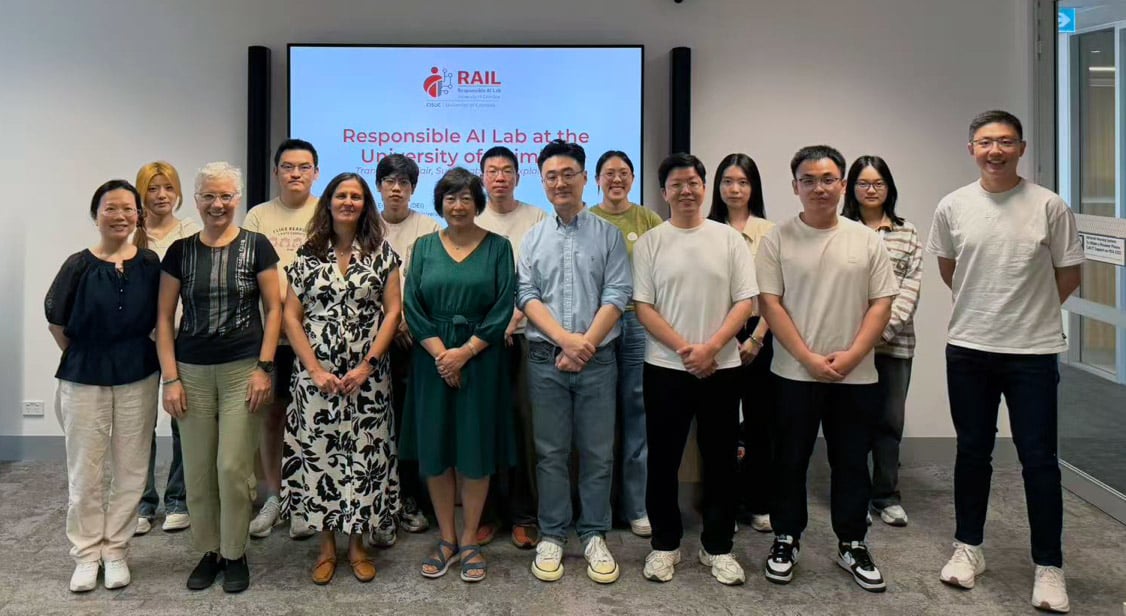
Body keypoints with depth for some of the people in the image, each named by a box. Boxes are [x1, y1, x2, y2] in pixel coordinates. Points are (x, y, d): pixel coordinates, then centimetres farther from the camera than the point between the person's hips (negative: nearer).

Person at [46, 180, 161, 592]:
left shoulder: (150, 263, -2)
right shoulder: (79, 265, -6)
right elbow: (55, 321, 2)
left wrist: (132, 353, 4)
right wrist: (82, 358, 5)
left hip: (138, 379, 1)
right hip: (83, 381, -1)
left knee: (130, 472, 7)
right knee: (85, 473, 7)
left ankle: (115, 550, 22)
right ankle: (86, 554, 22)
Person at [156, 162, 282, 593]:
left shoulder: (256, 246, 0)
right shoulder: (180, 251, 5)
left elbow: (273, 310, 0)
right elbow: (164, 318, 6)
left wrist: (264, 368, -7)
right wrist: (170, 377, -1)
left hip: (242, 370, -2)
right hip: (192, 372, 3)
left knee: (233, 467, -1)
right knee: (197, 470, 7)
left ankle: (235, 554, 17)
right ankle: (208, 551, 25)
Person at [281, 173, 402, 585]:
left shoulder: (382, 253, 2)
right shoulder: (308, 254, 4)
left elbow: (393, 311, -2)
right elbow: (291, 316, 1)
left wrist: (367, 366, -10)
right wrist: (316, 370, -8)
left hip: (367, 376, 0)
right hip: (316, 374, 1)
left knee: (364, 455, 4)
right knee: (317, 455, 4)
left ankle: (357, 543, 20)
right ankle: (326, 544, 20)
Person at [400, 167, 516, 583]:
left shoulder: (498, 247, 2)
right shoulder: (424, 247, 7)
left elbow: (503, 309, -5)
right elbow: (412, 307, 0)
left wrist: (464, 353, -13)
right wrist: (440, 353, -12)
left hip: (480, 359, -2)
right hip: (432, 360, 2)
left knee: (476, 448, 3)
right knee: (435, 448, 5)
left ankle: (469, 540, 17)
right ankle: (446, 538, 20)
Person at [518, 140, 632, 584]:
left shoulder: (608, 234, 4)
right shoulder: (533, 239, 9)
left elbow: (617, 295, -4)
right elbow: (527, 296, 1)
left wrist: (585, 345, -13)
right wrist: (565, 339, -14)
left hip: (597, 360, -1)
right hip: (545, 359, 1)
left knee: (597, 452, 6)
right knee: (550, 452, 8)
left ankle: (594, 535, 19)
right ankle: (551, 536, 19)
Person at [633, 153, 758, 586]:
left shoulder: (729, 239, 3)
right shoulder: (650, 243, 1)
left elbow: (745, 302, -1)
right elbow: (643, 307, -3)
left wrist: (711, 347, -14)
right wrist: (684, 348, -14)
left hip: (721, 368, 1)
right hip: (665, 368, 0)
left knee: (720, 460, 9)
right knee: (663, 460, 8)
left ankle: (717, 546, 24)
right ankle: (665, 544, 23)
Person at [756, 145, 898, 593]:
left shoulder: (866, 240, 4)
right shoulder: (778, 239, -2)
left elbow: (881, 303, 2)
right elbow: (769, 304, -6)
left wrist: (852, 355, -10)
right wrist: (809, 358, -13)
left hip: (856, 375, 2)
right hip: (794, 373, -1)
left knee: (852, 462, 11)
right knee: (790, 460, 9)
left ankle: (852, 545, 26)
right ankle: (786, 539, 25)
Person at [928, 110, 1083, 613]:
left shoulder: (1050, 206, -7)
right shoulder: (953, 207, 0)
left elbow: (1068, 276, 2)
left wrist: (1029, 311, 9)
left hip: (1032, 352, -2)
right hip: (968, 349, 2)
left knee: (1039, 459, 4)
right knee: (972, 452, 14)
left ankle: (1048, 566, 18)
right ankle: (968, 548, 29)